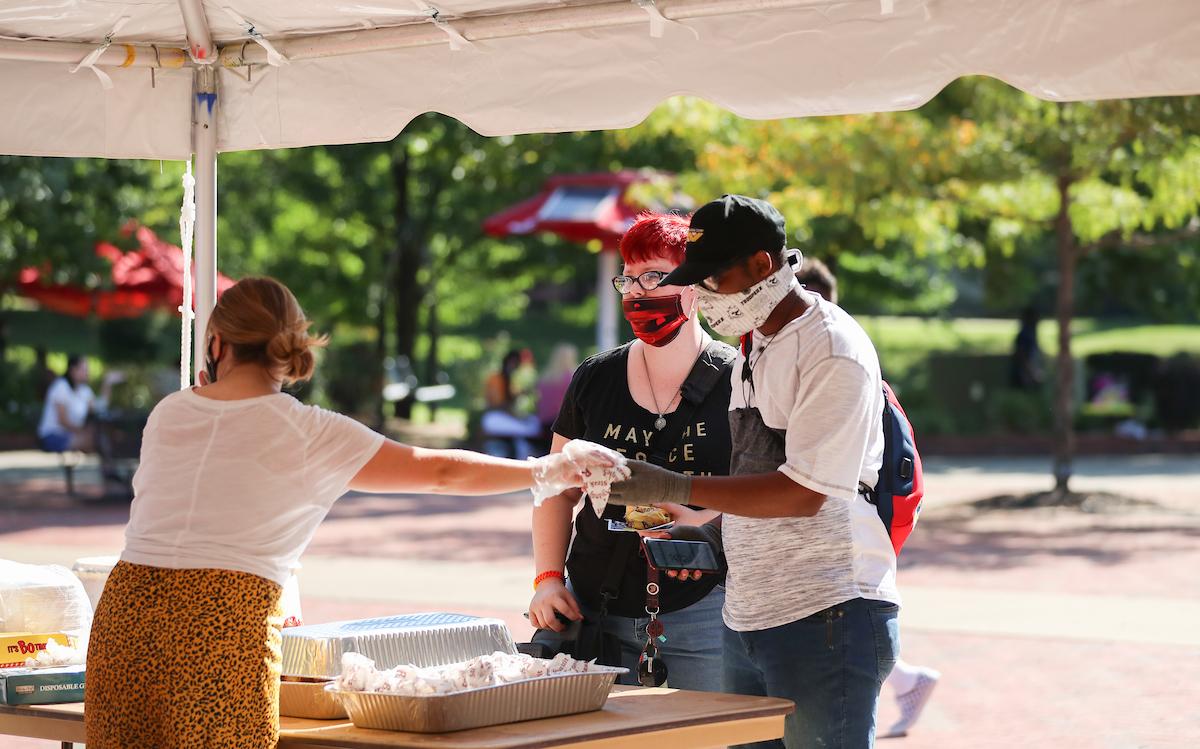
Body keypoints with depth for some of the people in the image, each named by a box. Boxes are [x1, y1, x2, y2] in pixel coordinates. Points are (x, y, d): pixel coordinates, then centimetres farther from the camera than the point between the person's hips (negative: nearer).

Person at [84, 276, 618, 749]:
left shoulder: (169, 414, 13)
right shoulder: (308, 434, 2)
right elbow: (440, 471, 8)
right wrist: (547, 472, 18)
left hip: (124, 613, 4)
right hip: (223, 629, -4)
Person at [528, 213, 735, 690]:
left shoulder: (736, 382, -1)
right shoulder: (594, 380, 11)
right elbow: (558, 490, 16)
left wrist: (704, 523, -18)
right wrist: (548, 578, 5)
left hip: (701, 611, -3)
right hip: (594, 610, 3)